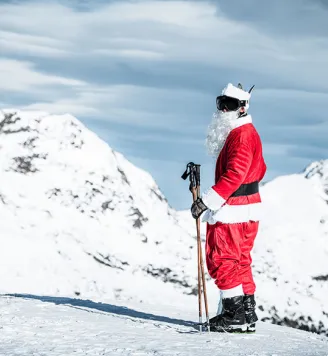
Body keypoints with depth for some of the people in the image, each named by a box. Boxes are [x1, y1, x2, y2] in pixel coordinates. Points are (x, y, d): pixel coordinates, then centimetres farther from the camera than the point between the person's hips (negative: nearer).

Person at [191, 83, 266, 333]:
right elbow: (259, 169, 25)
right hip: (246, 208, 11)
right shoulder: (244, 132, 17)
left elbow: (234, 175, -26)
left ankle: (236, 314, -7)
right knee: (239, 261, 14)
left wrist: (207, 201, -28)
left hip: (233, 211, -11)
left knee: (223, 260, -8)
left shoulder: (241, 135, -16)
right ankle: (247, 314, 18)